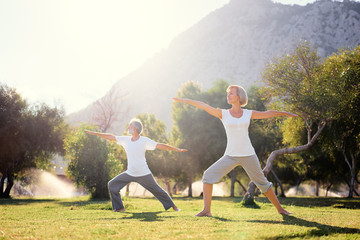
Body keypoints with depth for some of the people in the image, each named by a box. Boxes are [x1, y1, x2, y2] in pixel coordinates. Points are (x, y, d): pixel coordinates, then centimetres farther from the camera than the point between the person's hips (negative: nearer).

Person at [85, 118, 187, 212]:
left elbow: (160, 145, -12)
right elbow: (111, 137, 6)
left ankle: (173, 206, 20)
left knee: (157, 190, 1)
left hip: (144, 174, -4)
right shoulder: (126, 140, 2)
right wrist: (94, 133, 6)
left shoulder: (145, 141, -10)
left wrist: (178, 149, -16)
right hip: (130, 174, 4)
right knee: (112, 184, -3)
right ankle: (120, 208, 4)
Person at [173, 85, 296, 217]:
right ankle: (207, 210, -11)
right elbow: (204, 106, -6)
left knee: (263, 183, 7)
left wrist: (284, 113, 24)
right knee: (208, 175, -15)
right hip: (230, 155, 0)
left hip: (248, 155, 0)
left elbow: (268, 114, 17)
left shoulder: (248, 114, 5)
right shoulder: (223, 114, 2)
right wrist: (185, 100, -12)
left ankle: (279, 208, 23)